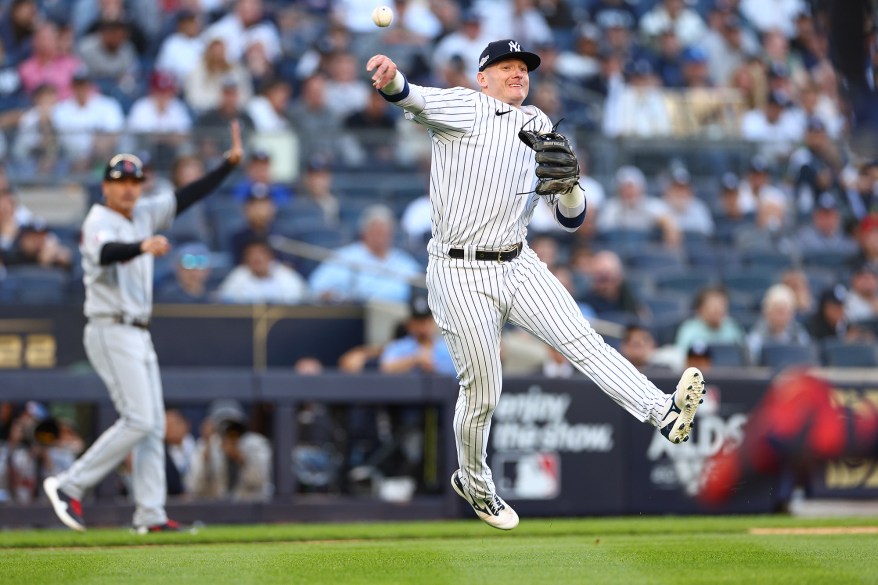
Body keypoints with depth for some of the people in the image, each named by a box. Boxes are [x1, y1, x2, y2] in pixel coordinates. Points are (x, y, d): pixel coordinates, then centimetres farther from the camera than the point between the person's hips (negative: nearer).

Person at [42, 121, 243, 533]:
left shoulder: (142, 215, 13)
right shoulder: (99, 222, -12)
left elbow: (187, 198, 14)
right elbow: (106, 252, -34)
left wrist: (230, 163, 5)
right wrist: (143, 247, -53)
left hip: (138, 335, 9)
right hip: (111, 332, -9)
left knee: (153, 425, 6)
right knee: (139, 421, -15)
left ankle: (151, 515, 6)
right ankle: (68, 486, -9)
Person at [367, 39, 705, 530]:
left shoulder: (540, 129, 13)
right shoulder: (467, 108, -4)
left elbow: (572, 219, 11)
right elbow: (417, 102, -26)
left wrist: (568, 185, -13)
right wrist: (393, 81, -50)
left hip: (519, 265, 4)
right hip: (461, 276, -4)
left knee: (583, 340, -16)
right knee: (482, 393, 3)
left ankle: (665, 414, -32)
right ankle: (474, 485, 27)